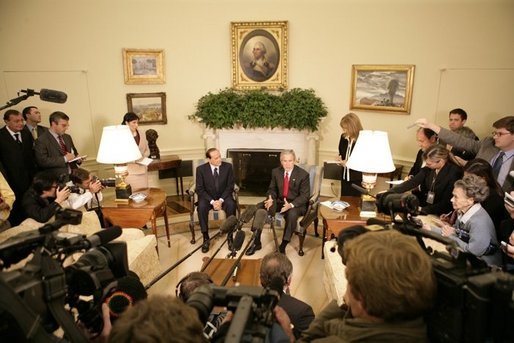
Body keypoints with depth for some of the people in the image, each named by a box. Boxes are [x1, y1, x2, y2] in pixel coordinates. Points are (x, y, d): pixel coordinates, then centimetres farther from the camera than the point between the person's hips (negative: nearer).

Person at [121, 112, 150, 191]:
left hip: (142, 170, 5)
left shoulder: (142, 136, 6)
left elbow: (147, 151, 14)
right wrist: (133, 159, -22)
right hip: (130, 172, -4)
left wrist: (142, 156, -6)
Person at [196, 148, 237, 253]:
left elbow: (230, 186, -5)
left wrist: (221, 200, -18)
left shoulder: (228, 166, -6)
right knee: (201, 207, -32)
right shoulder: (201, 169, -8)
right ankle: (205, 238, -20)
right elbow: (200, 189, -8)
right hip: (207, 197, 0)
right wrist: (212, 201, -21)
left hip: (224, 196, 1)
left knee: (231, 205, -32)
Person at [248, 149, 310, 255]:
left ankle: (282, 247, -21)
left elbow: (304, 195, -13)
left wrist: (291, 205, -30)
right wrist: (271, 199, -15)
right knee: (258, 208, -16)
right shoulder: (276, 172, 1)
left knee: (292, 214, -38)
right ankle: (256, 242, -4)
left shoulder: (303, 174, -11)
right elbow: (272, 189, 10)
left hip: (296, 204, -4)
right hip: (279, 201, 4)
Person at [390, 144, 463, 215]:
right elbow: (412, 182, -2)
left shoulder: (453, 172, -17)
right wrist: (389, 191, -12)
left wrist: (422, 210, -23)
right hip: (424, 204, 6)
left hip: (439, 214, -6)